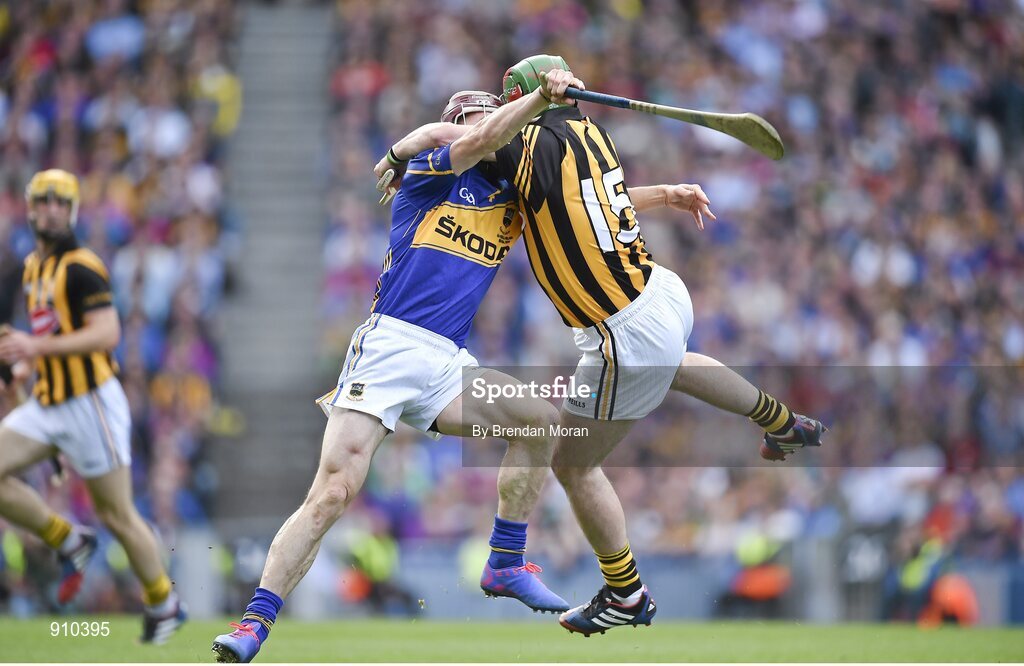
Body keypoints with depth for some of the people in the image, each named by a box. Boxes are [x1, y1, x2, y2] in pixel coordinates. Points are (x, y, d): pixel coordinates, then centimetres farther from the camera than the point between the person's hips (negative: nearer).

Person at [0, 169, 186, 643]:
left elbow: (107, 334, -23)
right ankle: (68, 542, 8)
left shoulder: (80, 269, -14)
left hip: (90, 403, -8)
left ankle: (163, 604, 19)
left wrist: (38, 347, -28)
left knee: (117, 515, 0)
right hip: (45, 405, 8)